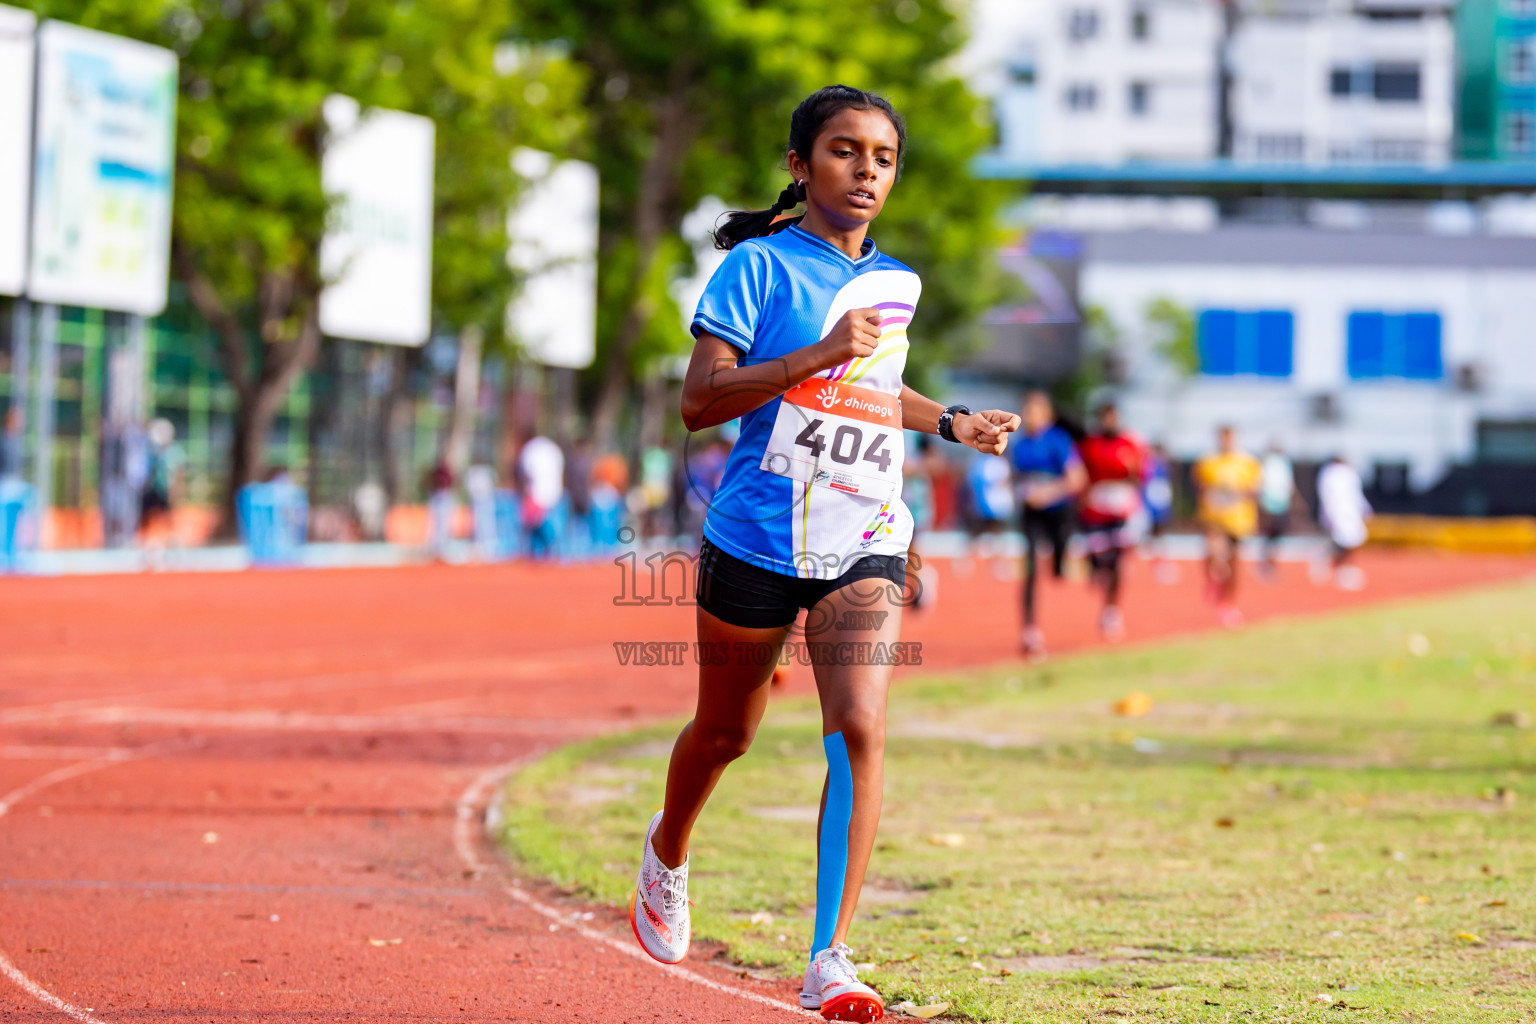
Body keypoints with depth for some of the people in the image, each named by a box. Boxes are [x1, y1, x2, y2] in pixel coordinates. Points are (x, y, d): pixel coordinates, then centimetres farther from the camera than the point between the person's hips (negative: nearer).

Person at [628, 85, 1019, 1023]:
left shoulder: (895, 284, 12)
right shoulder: (760, 266, -6)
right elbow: (700, 399, -15)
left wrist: (951, 422, 19)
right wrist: (820, 355, -22)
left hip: (864, 542, 3)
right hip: (757, 537, -3)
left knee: (860, 729, -16)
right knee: (727, 732, 15)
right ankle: (668, 851, 48)